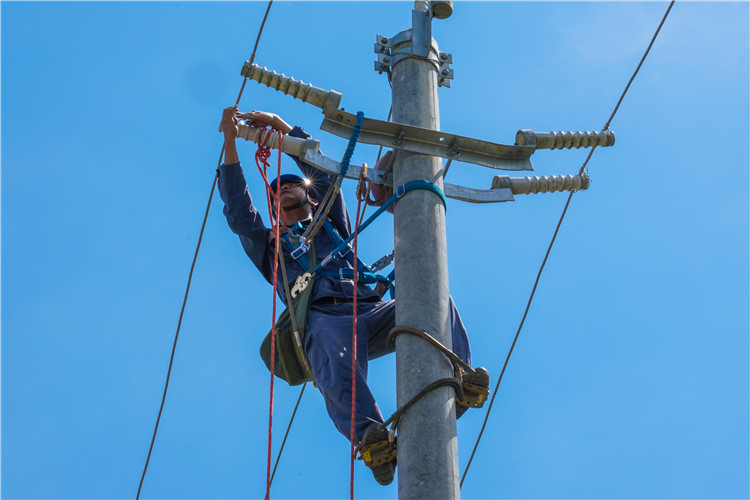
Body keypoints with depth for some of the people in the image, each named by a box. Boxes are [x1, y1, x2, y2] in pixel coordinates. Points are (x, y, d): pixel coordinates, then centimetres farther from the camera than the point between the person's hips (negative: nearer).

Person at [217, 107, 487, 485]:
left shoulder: (334, 229, 39)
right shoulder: (269, 244, 35)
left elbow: (324, 172, 33)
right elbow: (237, 209, 22)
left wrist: (280, 125, 31)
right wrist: (231, 142, 19)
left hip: (371, 310, 3)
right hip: (324, 316, -3)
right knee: (336, 368, -41)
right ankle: (370, 438, -66)